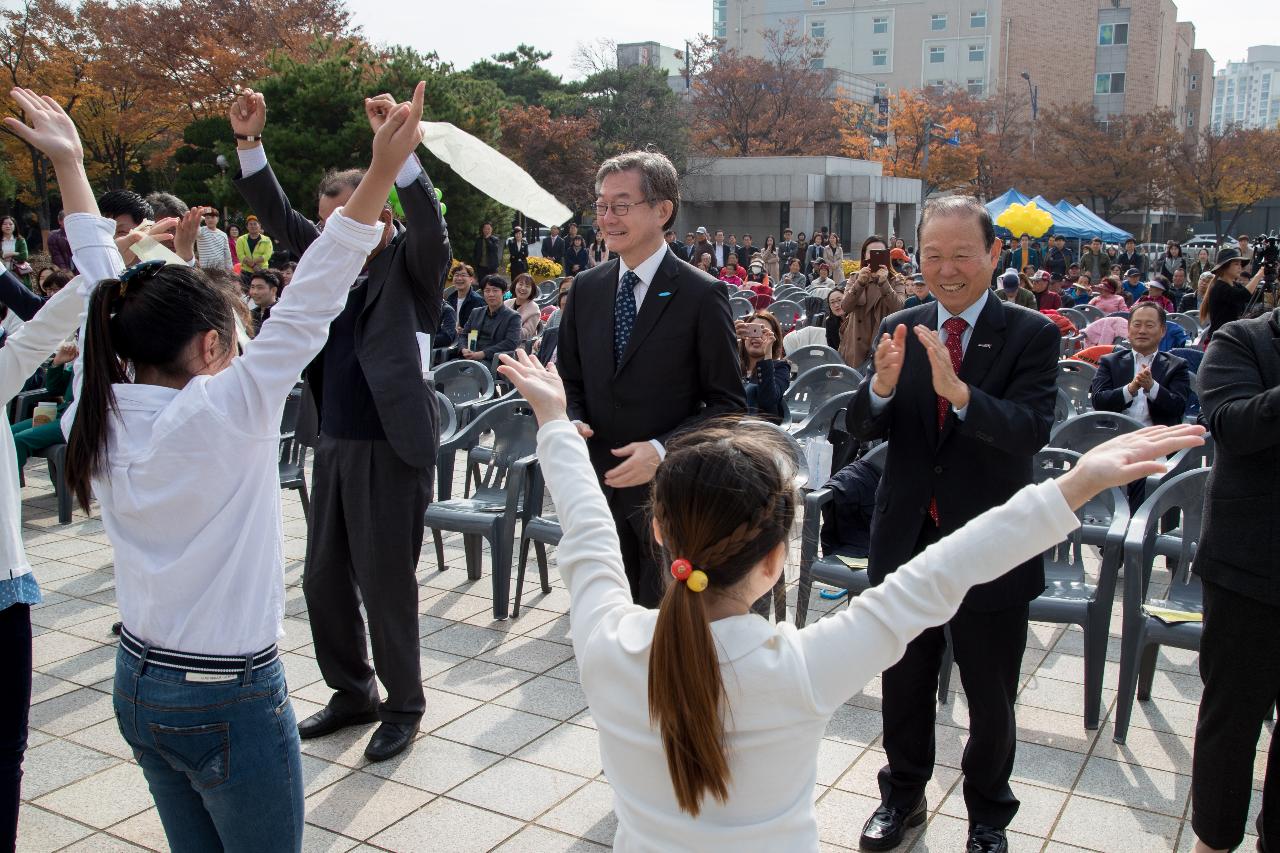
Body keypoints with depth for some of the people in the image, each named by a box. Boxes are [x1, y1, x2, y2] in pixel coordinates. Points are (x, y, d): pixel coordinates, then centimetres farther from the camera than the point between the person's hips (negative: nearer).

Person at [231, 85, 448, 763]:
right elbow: (278, 218, 11)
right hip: (331, 444, 7)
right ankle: (353, 694, 34)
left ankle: (403, 706, 22)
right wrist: (249, 144, -2)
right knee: (324, 581, 15)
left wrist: (397, 149, -38)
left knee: (386, 582, 2)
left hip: (390, 447, -7)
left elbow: (431, 227, -25)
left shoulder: (408, 263, -6)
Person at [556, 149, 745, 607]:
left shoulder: (702, 294, -9)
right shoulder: (586, 288, 6)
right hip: (598, 484, 5)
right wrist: (572, 422, -7)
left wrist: (662, 449, -20)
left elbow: (728, 402, -8)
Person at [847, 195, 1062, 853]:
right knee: (904, 685, 20)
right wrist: (883, 384, -28)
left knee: (991, 701, 15)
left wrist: (958, 391, -40)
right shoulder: (900, 330, -1)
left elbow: (1032, 430, -24)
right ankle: (903, 795, 43)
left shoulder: (1031, 335, -10)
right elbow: (863, 429, -6)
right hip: (906, 539, 3)